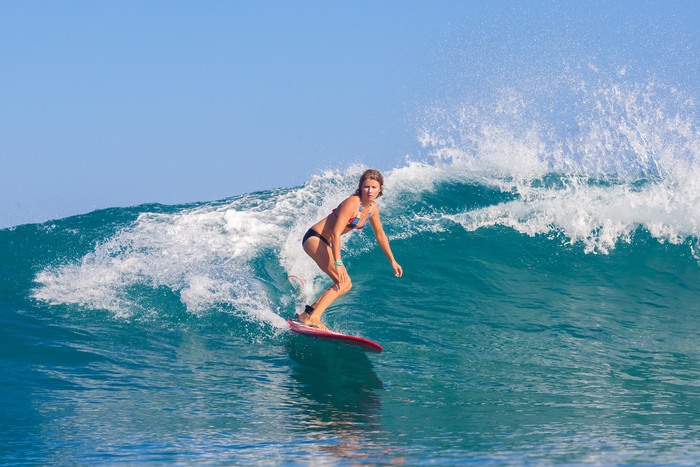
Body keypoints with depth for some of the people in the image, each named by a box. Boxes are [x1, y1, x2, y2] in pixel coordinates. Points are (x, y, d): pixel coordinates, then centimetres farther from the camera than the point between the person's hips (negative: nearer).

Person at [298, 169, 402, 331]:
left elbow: (380, 234, 19)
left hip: (324, 244, 9)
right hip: (314, 238, -9)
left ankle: (306, 314, 8)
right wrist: (338, 263, -34)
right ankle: (313, 318, -27)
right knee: (343, 281, -21)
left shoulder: (372, 207, 4)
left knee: (346, 285, 10)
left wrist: (392, 261, 22)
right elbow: (335, 233, -28)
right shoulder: (352, 203, -22)